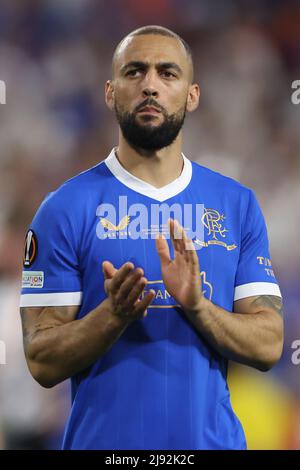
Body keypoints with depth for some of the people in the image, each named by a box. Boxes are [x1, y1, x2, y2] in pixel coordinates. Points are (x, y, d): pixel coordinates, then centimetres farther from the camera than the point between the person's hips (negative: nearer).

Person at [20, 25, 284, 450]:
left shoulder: (238, 205, 2)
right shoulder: (66, 208, -6)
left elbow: (268, 346, -3)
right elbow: (43, 362, -9)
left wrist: (196, 305, -19)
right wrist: (115, 313, -25)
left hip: (213, 438, 2)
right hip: (104, 439, -2)